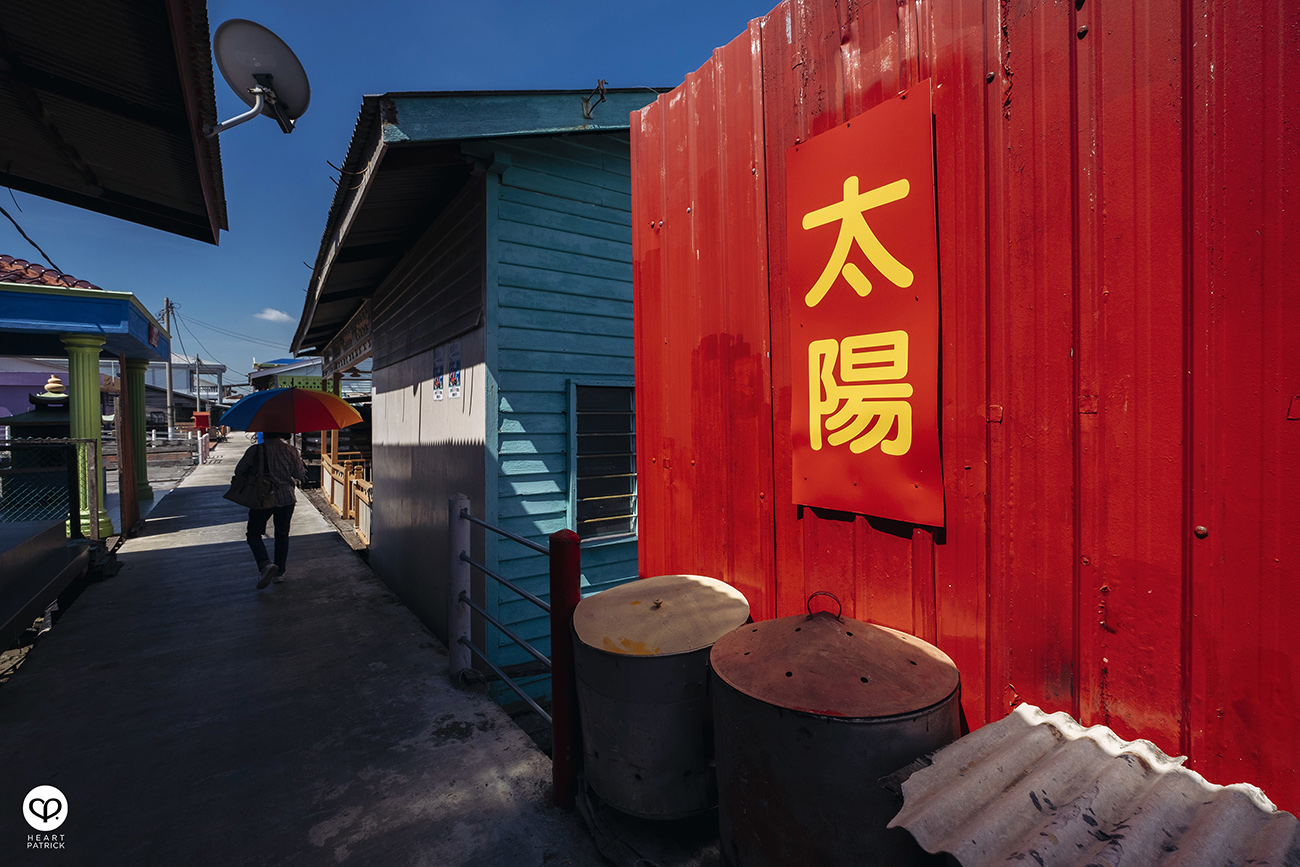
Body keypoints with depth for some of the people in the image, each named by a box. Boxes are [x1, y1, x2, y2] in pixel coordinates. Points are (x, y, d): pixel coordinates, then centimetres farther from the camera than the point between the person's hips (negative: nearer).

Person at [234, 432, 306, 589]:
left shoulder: (255, 450, -10)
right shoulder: (291, 451, -6)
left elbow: (238, 471, -1)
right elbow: (300, 475, 1)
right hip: (286, 499, 2)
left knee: (254, 534, 10)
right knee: (282, 535, 14)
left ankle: (265, 564, -13)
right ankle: (279, 572, 20)